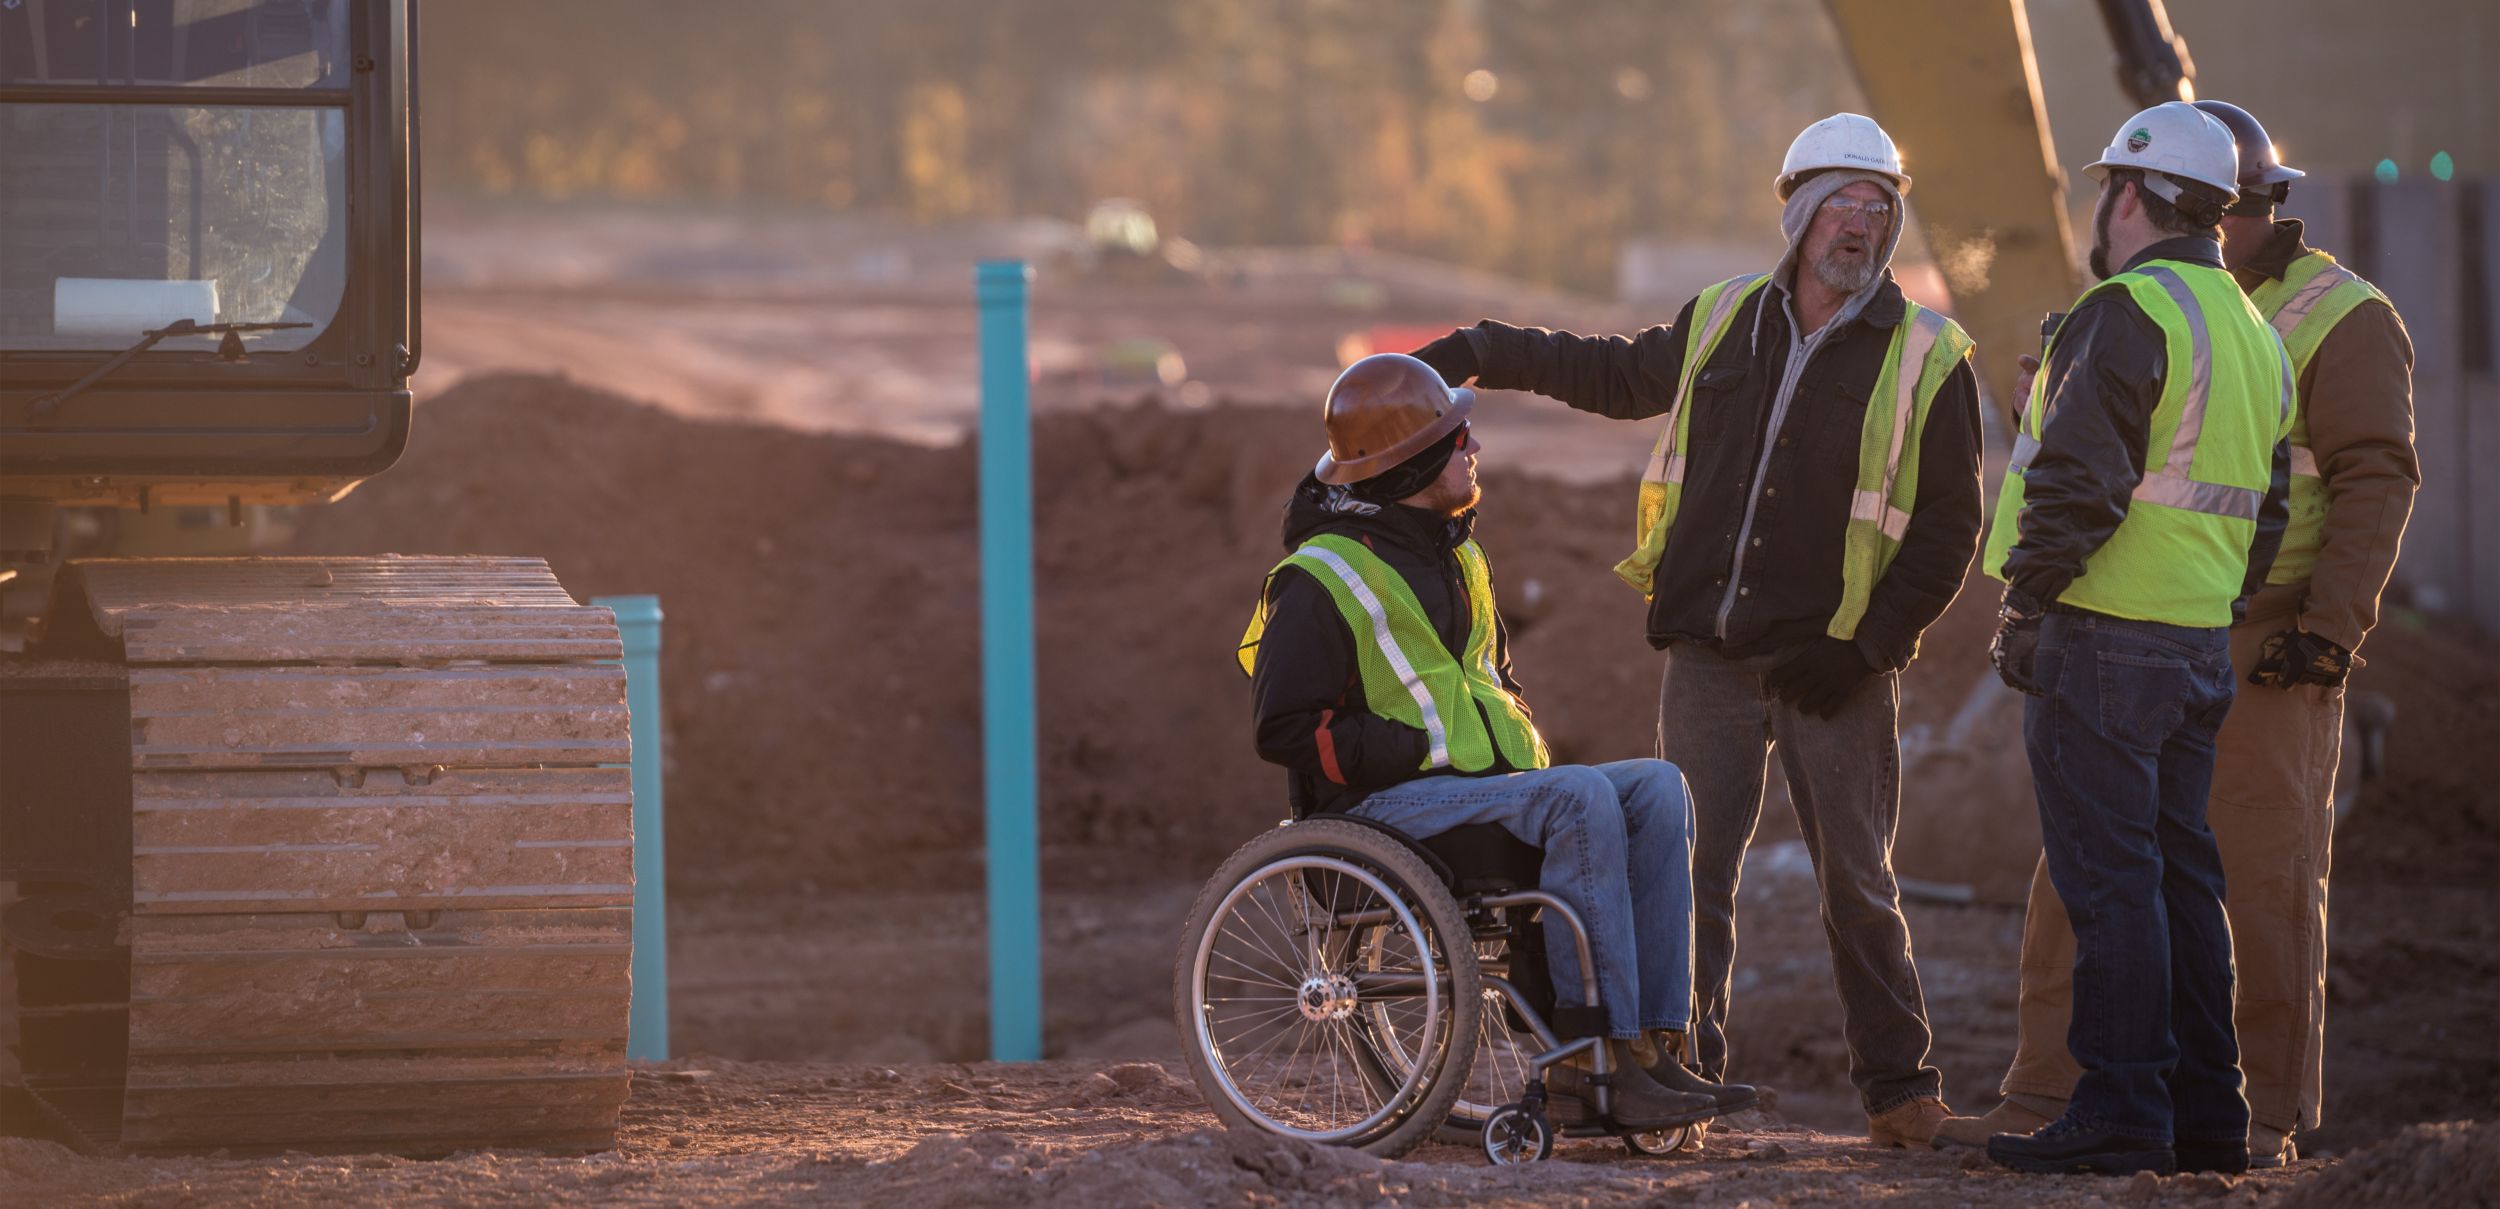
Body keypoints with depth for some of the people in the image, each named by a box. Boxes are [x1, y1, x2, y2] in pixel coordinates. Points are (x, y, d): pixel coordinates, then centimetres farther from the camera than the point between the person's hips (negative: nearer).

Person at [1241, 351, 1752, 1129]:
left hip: (1484, 784, 8)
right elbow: (1285, 732, -11)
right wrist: (1420, 750, -15)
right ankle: (1595, 1056, -32)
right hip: (1386, 807, -8)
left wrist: (1524, 741, 12)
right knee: (1582, 796, -31)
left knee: (1658, 789, -14)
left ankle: (1654, 1043, -24)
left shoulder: (1456, 555, 22)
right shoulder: (1321, 581, -6)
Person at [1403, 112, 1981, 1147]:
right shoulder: (1720, 324, 10)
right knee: (1691, 874, 0)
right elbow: (1619, 375, 30)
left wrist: (1869, 644, -11)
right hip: (1709, 654, 3)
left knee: (1857, 886, 2)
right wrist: (1488, 353, 26)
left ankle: (1898, 1083, 13)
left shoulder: (1926, 362, -1)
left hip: (1835, 668, -3)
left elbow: (1948, 528, -2)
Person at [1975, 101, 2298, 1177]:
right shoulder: (2254, 333, 17)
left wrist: (2024, 606, -12)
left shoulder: (2129, 313, -13)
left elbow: (2078, 479, -20)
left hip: (2103, 641, -9)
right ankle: (2204, 1115, 14)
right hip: (2201, 645, 9)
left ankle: (2121, 1110, -8)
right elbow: (2266, 508, 19)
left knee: (2108, 877, -7)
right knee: (2180, 874, 12)